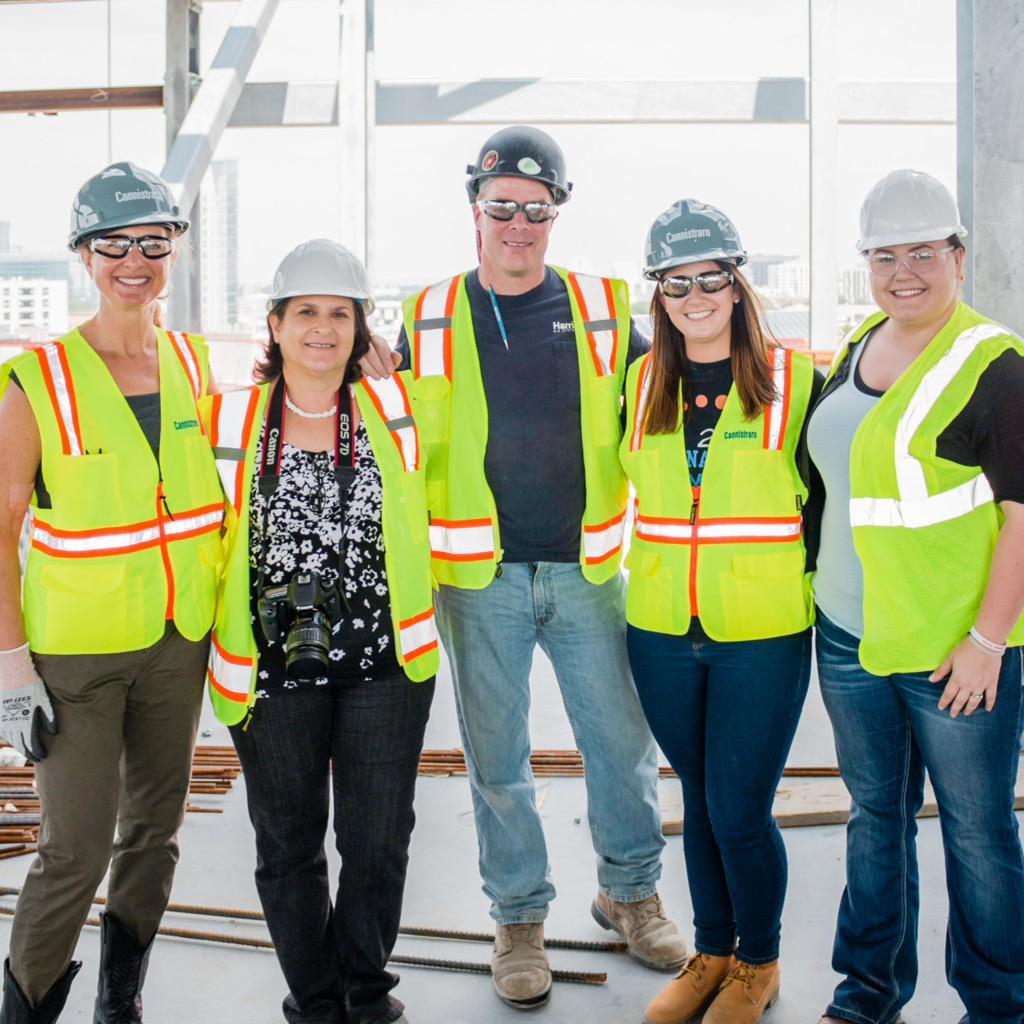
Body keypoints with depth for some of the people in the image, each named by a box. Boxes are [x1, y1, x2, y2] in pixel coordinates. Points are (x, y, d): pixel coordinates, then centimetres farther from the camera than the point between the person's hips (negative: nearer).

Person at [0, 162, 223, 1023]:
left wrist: (230, 611, 12)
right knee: (78, 848, -2)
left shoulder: (193, 363, 4)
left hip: (178, 639, 5)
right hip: (75, 651, -5)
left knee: (156, 828, 15)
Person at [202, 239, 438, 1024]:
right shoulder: (231, 421, 0)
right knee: (288, 845, 11)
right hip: (273, 666, 0)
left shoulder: (397, 408, 1)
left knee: (378, 840, 7)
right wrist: (216, 644, 8)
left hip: (384, 659, 0)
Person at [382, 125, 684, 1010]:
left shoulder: (604, 309, 5)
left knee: (621, 740, 10)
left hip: (587, 570, 1)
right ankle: (520, 919, 28)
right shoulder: (428, 320, 4)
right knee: (498, 759, 9)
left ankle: (631, 890, 34)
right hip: (479, 577, 0)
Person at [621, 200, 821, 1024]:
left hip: (764, 634, -3)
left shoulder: (795, 379, -4)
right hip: (662, 635, 3)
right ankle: (712, 952, 34)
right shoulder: (640, 383, 5)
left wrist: (809, 585, -2)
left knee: (739, 810, 0)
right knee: (700, 800, 15)